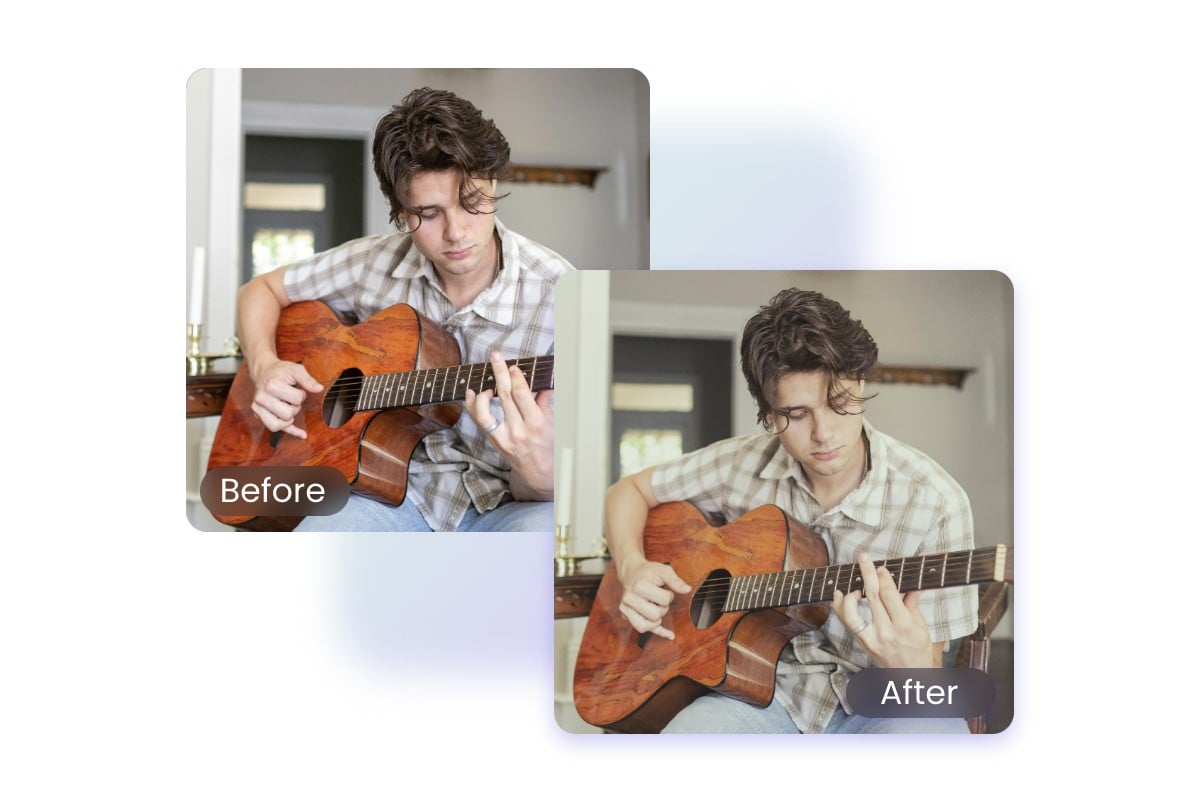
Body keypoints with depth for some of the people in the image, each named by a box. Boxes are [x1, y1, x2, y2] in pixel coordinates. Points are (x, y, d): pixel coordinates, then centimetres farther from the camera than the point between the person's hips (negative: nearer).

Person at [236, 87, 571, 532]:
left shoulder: (556, 294, -12)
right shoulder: (376, 263, 0)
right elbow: (261, 291, 19)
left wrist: (538, 472, -36)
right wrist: (265, 368, -3)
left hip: (505, 503, 0)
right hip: (393, 490, 1)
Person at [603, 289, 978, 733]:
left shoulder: (934, 502, -10)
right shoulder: (743, 464, 0)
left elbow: (928, 664, -7)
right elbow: (629, 490, 17)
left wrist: (911, 665, -33)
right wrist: (632, 569, -4)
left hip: (870, 705, 0)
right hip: (763, 691, 1)